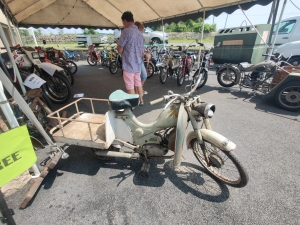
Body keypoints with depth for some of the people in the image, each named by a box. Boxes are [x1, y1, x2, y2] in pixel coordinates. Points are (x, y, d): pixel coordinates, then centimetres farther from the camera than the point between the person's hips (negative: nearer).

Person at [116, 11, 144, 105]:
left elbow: (120, 50, -12)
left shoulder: (126, 31, -12)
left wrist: (118, 43, 9)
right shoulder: (140, 33, 12)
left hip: (129, 64, -8)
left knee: (130, 86, 1)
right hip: (138, 63, 8)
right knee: (138, 83, 18)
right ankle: (141, 100, 31)